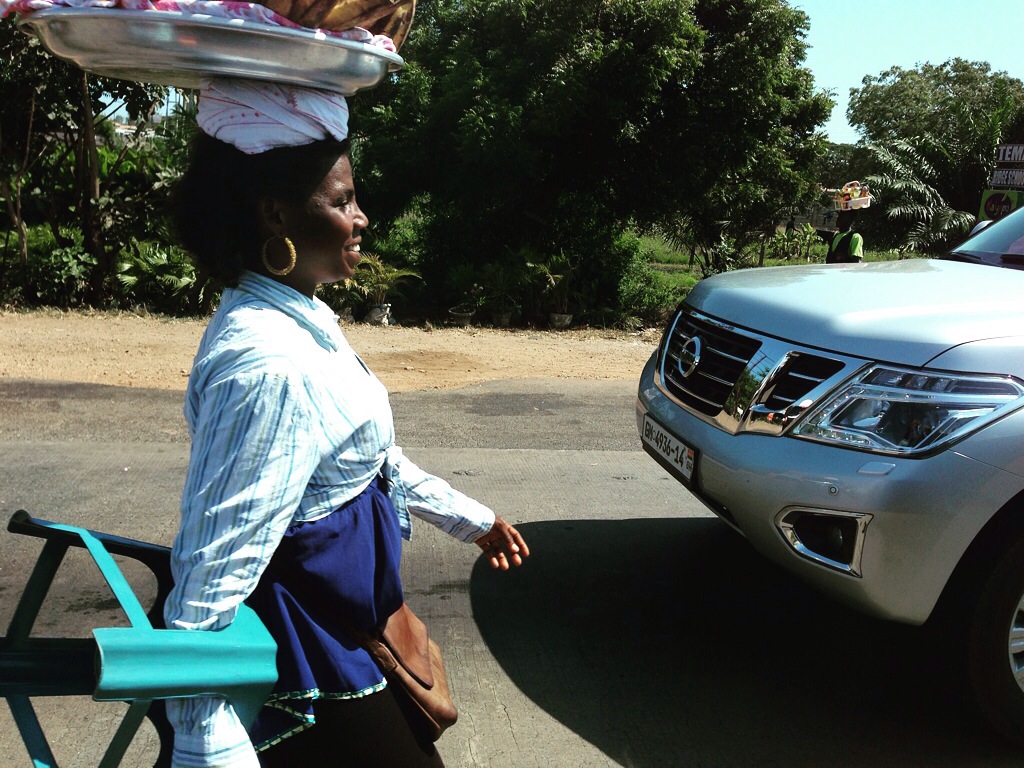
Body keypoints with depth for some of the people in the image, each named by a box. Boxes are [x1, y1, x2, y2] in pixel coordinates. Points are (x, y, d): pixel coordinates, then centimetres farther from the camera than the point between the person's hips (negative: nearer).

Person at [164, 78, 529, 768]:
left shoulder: (303, 320, 2)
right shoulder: (268, 369, -30)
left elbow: (369, 452, 15)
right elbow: (208, 579, -30)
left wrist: (466, 515, 22)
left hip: (344, 627, 9)